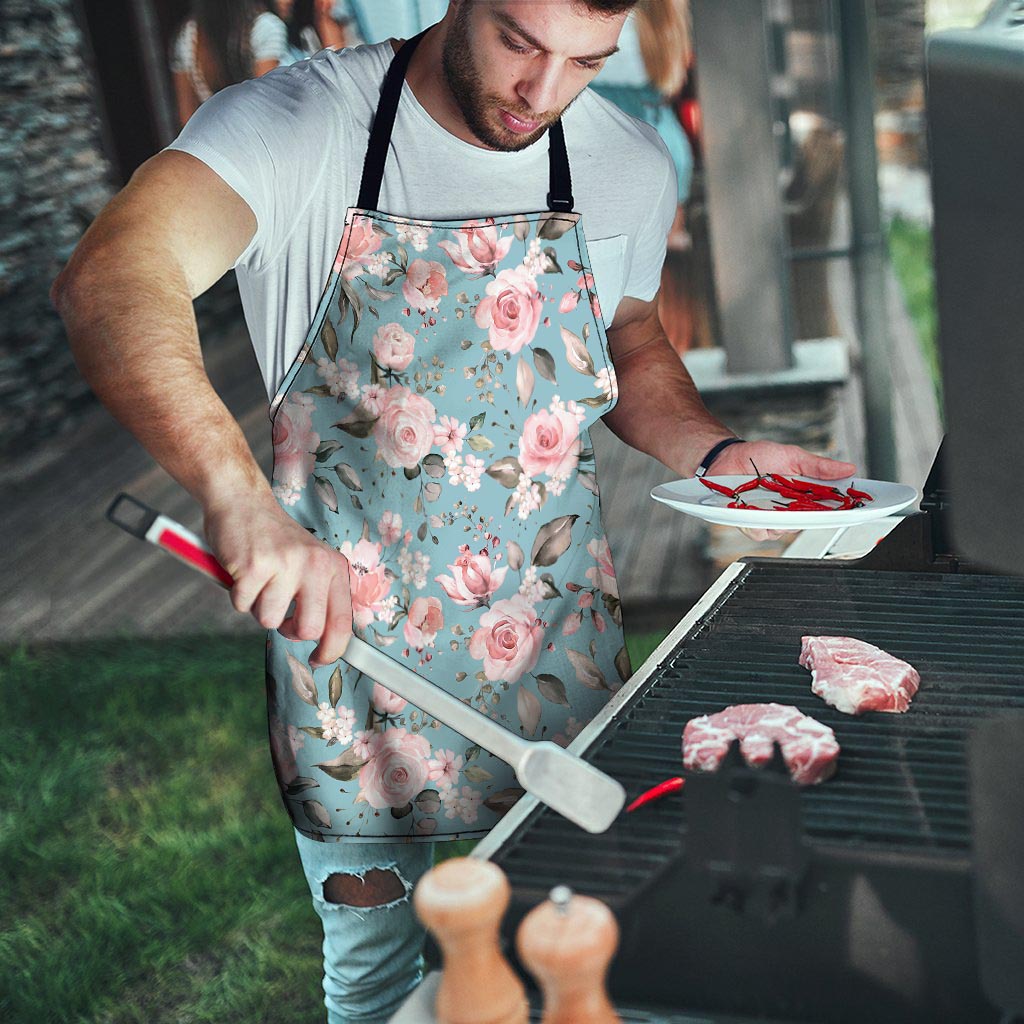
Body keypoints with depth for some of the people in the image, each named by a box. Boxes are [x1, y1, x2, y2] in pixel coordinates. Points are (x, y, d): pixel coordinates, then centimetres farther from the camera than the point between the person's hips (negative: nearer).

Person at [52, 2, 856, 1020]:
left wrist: (717, 452, -4)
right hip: (348, 635, -3)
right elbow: (109, 279, -33)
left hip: (560, 649, 3)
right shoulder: (297, 124, -16)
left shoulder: (630, 165, -2)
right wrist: (239, 495, -49)